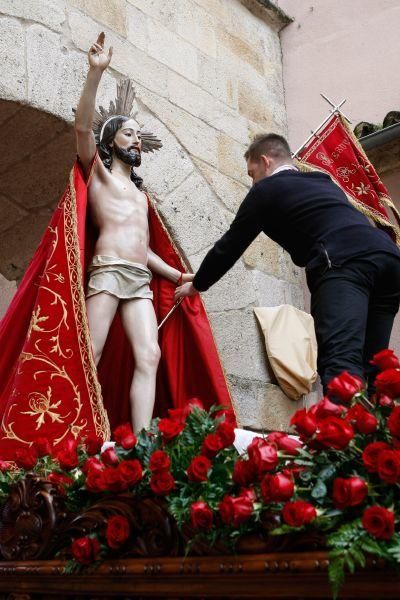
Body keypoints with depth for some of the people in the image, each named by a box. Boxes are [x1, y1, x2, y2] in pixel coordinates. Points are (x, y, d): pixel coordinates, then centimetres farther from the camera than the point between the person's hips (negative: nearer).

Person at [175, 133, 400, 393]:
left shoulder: (267, 189, 17)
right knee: (370, 366, 9)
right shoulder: (326, 183, 37)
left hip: (342, 263, -7)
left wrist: (196, 285, 36)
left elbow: (230, 245, 22)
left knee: (340, 362, -20)